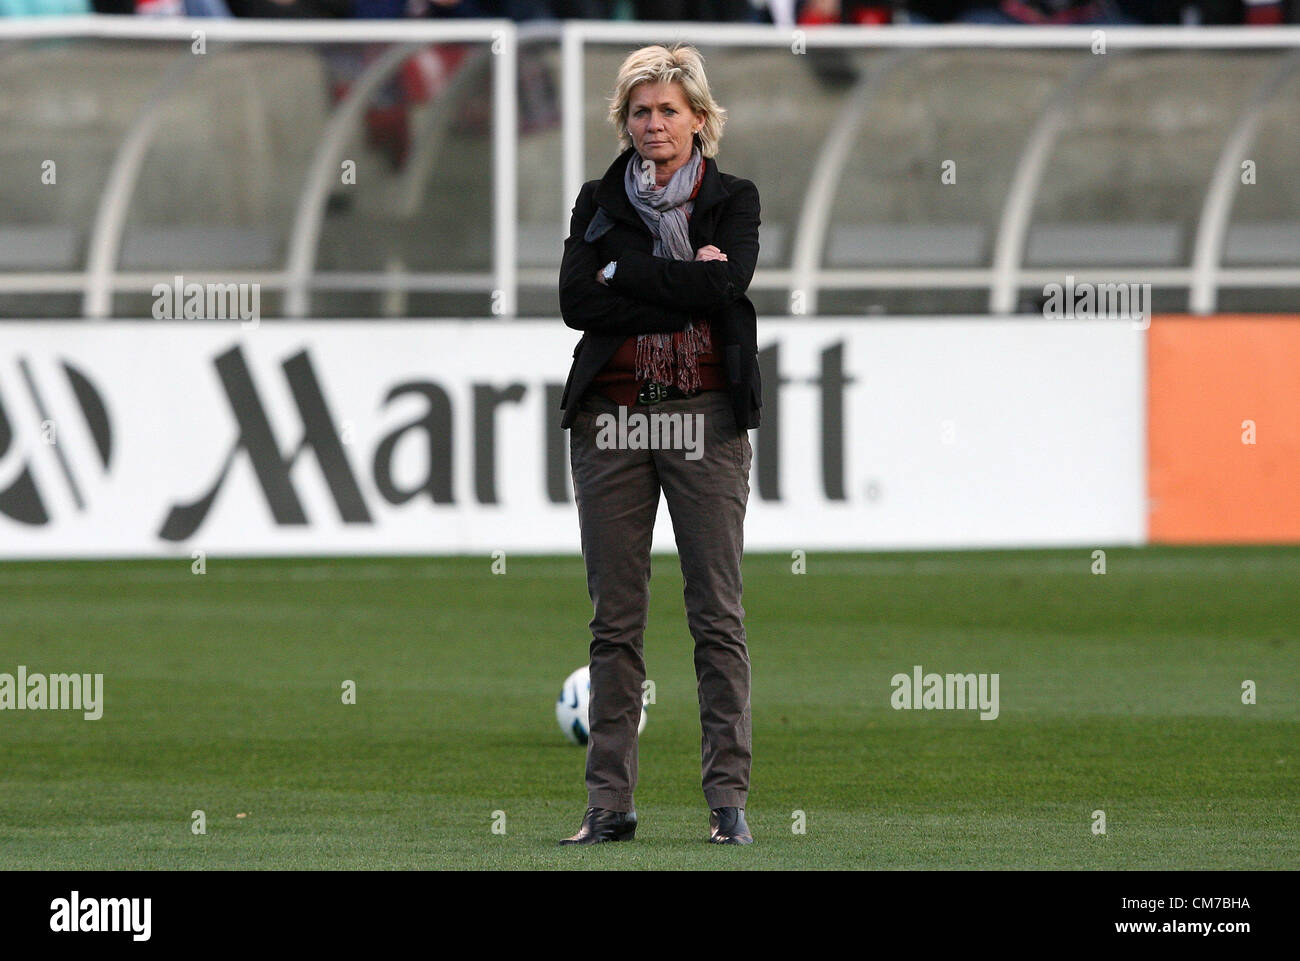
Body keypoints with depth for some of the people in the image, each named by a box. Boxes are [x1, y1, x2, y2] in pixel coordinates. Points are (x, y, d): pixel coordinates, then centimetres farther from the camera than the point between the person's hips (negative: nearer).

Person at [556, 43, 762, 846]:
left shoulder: (733, 199, 7)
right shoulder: (600, 202, 12)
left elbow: (727, 282, -12)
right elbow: (575, 300, -4)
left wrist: (623, 275, -6)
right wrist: (683, 285, -10)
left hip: (705, 417, -2)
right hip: (611, 417, 2)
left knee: (718, 613, -5)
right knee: (616, 620, 2)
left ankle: (728, 799, -3)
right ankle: (611, 802, 4)